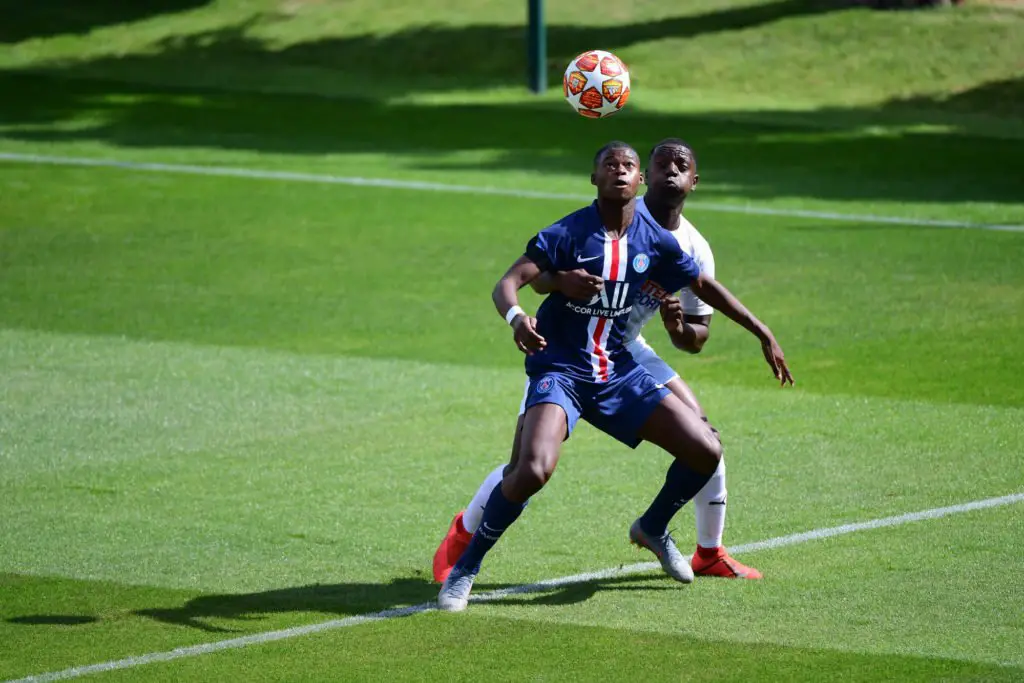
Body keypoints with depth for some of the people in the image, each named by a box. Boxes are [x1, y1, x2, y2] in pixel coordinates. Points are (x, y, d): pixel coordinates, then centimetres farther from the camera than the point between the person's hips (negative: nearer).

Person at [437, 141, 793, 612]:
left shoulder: (654, 241, 1)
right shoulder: (567, 234, -13)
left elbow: (705, 287, 15)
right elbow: (507, 283, -23)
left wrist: (764, 335, 16)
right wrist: (515, 317, -46)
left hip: (618, 374, 5)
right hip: (560, 371, -5)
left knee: (705, 451, -1)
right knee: (533, 470, -30)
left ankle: (653, 528, 29)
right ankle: (464, 570, -11)